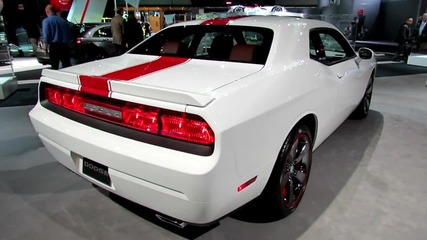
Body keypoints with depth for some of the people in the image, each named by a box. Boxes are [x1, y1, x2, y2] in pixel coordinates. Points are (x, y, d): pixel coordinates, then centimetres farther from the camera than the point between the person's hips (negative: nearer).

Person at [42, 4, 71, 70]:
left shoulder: (46, 21, -3)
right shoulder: (63, 20, 11)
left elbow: (46, 35, -10)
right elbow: (69, 34, 11)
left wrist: (46, 47, -3)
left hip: (54, 45, -4)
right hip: (65, 45, 4)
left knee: (54, 66, 3)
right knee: (67, 64, 9)